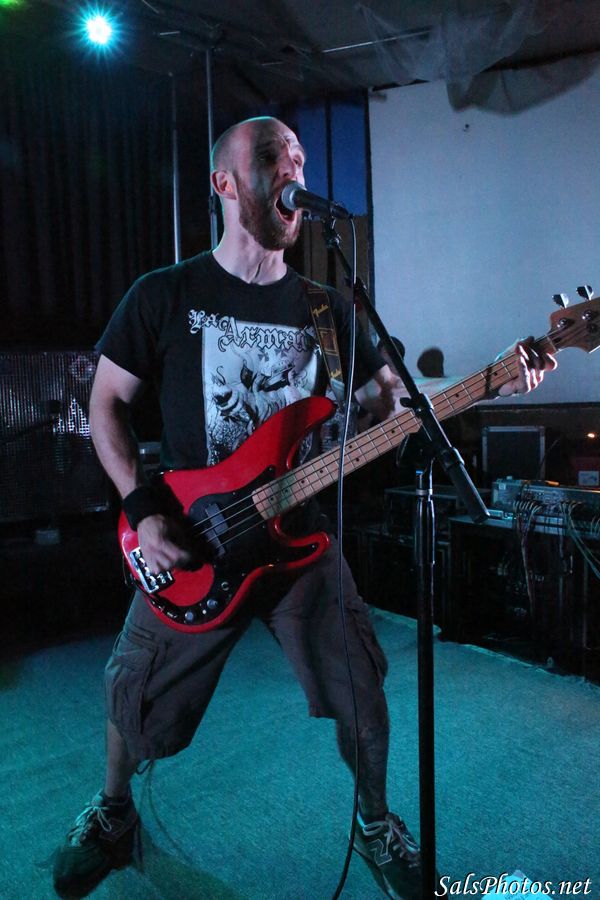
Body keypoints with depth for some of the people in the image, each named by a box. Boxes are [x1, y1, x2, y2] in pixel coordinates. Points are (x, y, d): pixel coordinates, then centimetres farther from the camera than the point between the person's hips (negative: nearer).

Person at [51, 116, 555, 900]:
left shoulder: (323, 306, 5)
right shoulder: (166, 295, -4)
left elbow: (390, 400, 6)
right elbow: (107, 403, 0)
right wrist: (143, 509, -12)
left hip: (300, 537, 2)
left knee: (361, 691, 3)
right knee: (135, 695, 8)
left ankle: (376, 824, 33)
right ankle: (112, 815, 41)